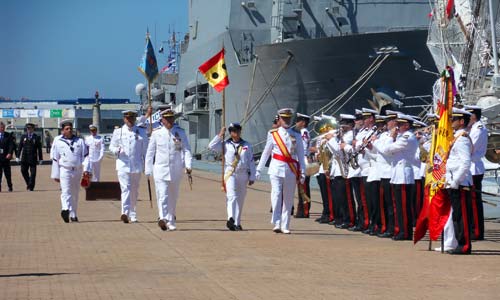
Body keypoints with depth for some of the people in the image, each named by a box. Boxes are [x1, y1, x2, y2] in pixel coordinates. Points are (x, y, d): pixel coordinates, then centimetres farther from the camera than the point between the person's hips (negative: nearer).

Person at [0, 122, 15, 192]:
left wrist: (10, 153, -18)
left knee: (7, 173, 6)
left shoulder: (8, 135, 4)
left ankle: (10, 187, 16)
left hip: (6, 157, 0)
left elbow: (11, 145, -3)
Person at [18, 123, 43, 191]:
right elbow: (20, 146, 9)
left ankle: (31, 186, 5)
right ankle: (28, 183, 20)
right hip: (24, 158, 3)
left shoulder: (37, 137, 1)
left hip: (33, 158, -3)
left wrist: (40, 158, 0)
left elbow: (39, 149, 1)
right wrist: (18, 156, 4)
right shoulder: (23, 136, 9)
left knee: (33, 173, -3)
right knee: (23, 170, 0)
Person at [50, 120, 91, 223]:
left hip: (77, 171, 3)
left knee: (75, 193, 11)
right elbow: (55, 159, 8)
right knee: (66, 191, -20)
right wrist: (55, 175, 6)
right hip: (64, 170, -3)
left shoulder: (79, 141, 10)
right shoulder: (57, 142, 5)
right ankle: (65, 209, -41)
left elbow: (85, 155, 6)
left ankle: (73, 215, 21)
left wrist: (86, 169, -7)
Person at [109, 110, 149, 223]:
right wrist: (117, 150, -14)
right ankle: (125, 213, -27)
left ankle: (132, 214, 25)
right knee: (125, 188, -16)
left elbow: (145, 149, 11)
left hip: (137, 166, 2)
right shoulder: (118, 132, 6)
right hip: (123, 164, -2)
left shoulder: (141, 132, 8)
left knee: (134, 191, 11)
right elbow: (111, 147, 9)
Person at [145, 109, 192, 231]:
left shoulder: (180, 133, 4)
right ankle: (163, 218, -31)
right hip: (161, 169, -2)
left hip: (176, 170, 2)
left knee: (173, 197, 12)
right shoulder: (156, 134, 3)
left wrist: (188, 165, -15)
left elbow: (186, 150, 0)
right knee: (162, 195, -16)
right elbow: (150, 152, 8)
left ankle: (171, 221, 24)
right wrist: (148, 170, 6)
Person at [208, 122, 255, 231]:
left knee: (240, 199, 7)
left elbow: (251, 162, 11)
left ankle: (237, 223, 15)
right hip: (230, 174, -3)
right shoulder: (225, 145, 6)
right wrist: (220, 135, -4)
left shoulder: (247, 145, 10)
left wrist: (252, 177, 7)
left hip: (243, 174, 3)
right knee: (232, 196, -21)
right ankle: (231, 219, -37)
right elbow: (211, 146, -4)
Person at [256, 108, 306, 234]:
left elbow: (300, 155, 9)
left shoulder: (296, 136, 9)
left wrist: (302, 173, 4)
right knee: (276, 195, -15)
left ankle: (285, 226, 11)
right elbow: (266, 153, 11)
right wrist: (259, 169, 11)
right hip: (276, 169, -2)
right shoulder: (273, 134, 6)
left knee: (288, 199, 4)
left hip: (291, 171, 2)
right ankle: (276, 224, -17)